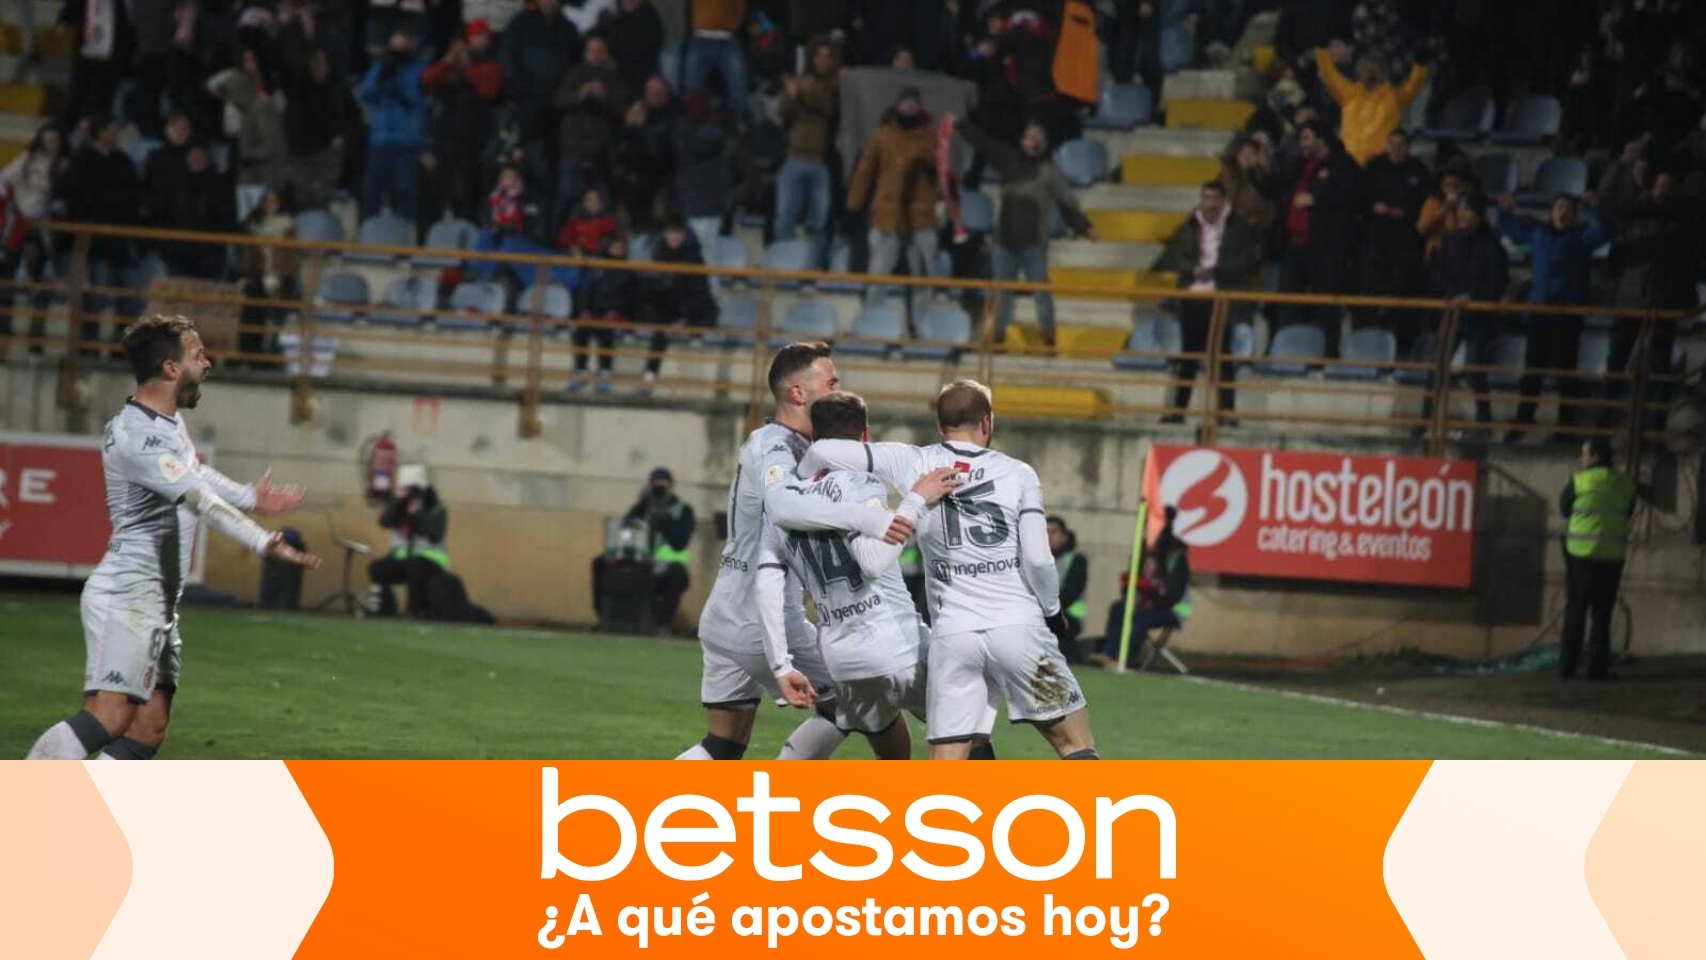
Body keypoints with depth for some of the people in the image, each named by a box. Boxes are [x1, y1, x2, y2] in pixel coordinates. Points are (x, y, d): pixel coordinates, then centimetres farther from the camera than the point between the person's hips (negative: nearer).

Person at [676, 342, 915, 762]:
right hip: (763, 625, -9)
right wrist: (865, 517, -49)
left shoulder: (767, 444, 14)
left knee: (722, 749, 15)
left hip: (722, 618, 9)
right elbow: (782, 506, -39)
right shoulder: (773, 451, -18)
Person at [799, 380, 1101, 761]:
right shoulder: (1018, 474, 2)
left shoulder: (911, 464, 5)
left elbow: (822, 453, 2)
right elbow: (1038, 560, -4)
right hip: (1019, 628, -1)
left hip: (952, 633, 2)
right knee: (1075, 743, 8)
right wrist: (1052, 611, 14)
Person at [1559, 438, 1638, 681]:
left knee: (1575, 613, 6)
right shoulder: (1626, 484, 2)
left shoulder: (1580, 481, -8)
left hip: (1581, 554, -2)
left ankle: (1567, 667, 5)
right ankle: (1597, 668, 3)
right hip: (1612, 556, 2)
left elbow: (1564, 508, 5)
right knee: (1602, 614, 7)